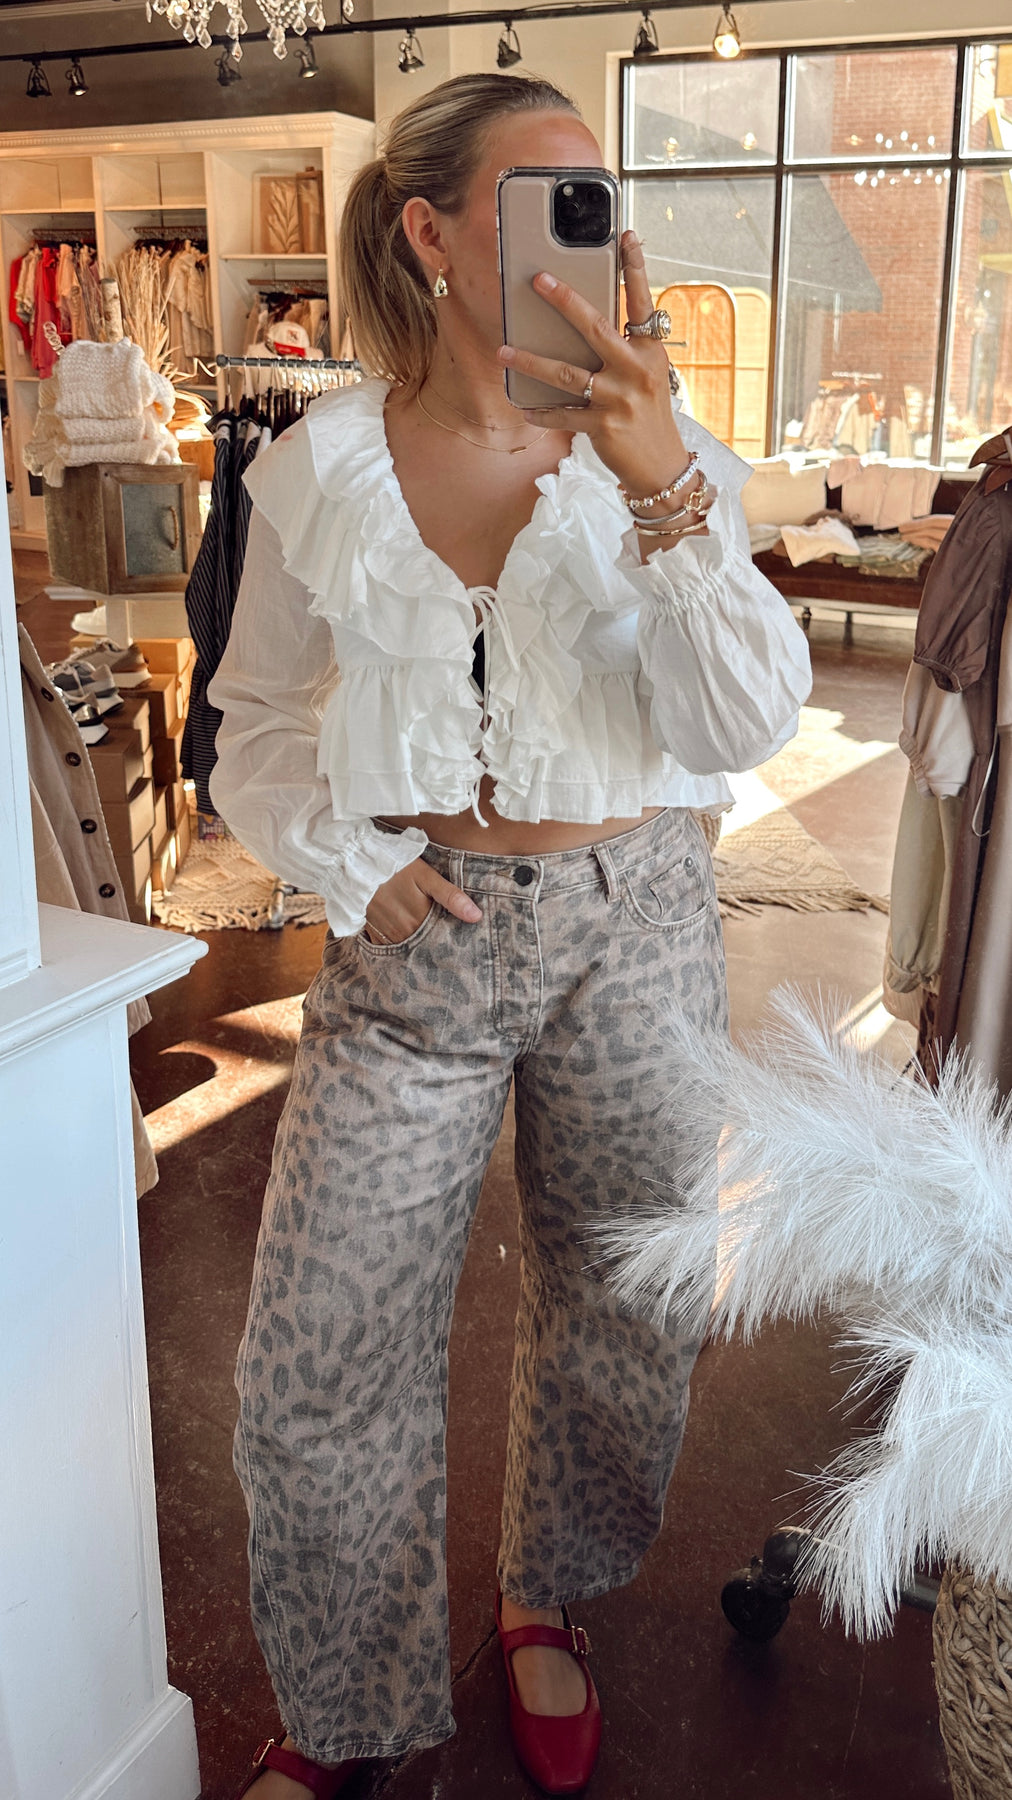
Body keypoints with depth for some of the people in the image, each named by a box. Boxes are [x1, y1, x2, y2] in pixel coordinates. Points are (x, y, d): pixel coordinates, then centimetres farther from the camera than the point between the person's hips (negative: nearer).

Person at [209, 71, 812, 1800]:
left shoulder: (661, 452, -3)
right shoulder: (319, 467, -2)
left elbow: (747, 726, -14)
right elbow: (257, 725, 9)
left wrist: (665, 490, -25)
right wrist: (355, 866, -7)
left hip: (634, 925, 1)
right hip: (416, 944, 0)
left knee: (619, 1317, 15)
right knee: (318, 1366, 1)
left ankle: (546, 1606, 47)